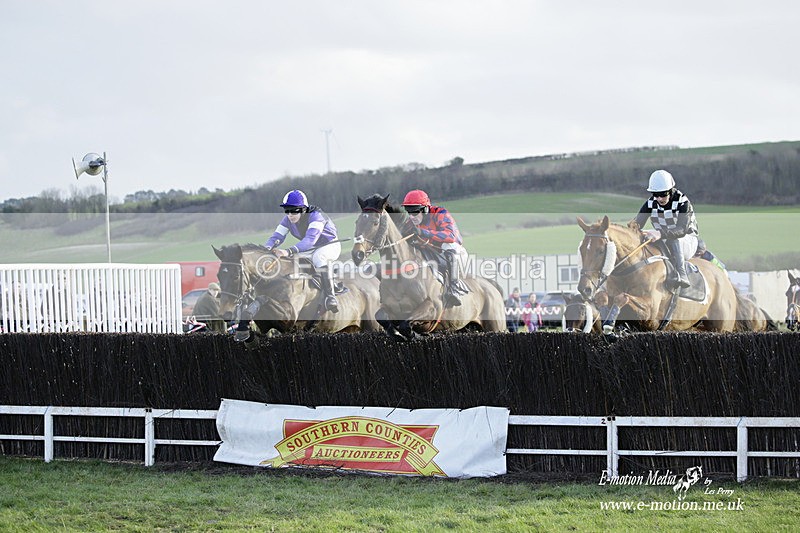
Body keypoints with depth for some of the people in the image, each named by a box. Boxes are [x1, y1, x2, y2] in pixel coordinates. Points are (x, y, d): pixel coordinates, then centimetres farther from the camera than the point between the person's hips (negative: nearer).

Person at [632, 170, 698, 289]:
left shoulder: (683, 203, -21)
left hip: (687, 240, -4)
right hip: (664, 243, 4)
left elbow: (682, 229, -36)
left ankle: (681, 274, -46)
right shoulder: (650, 204, -4)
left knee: (673, 239, -38)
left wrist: (660, 234, -53)